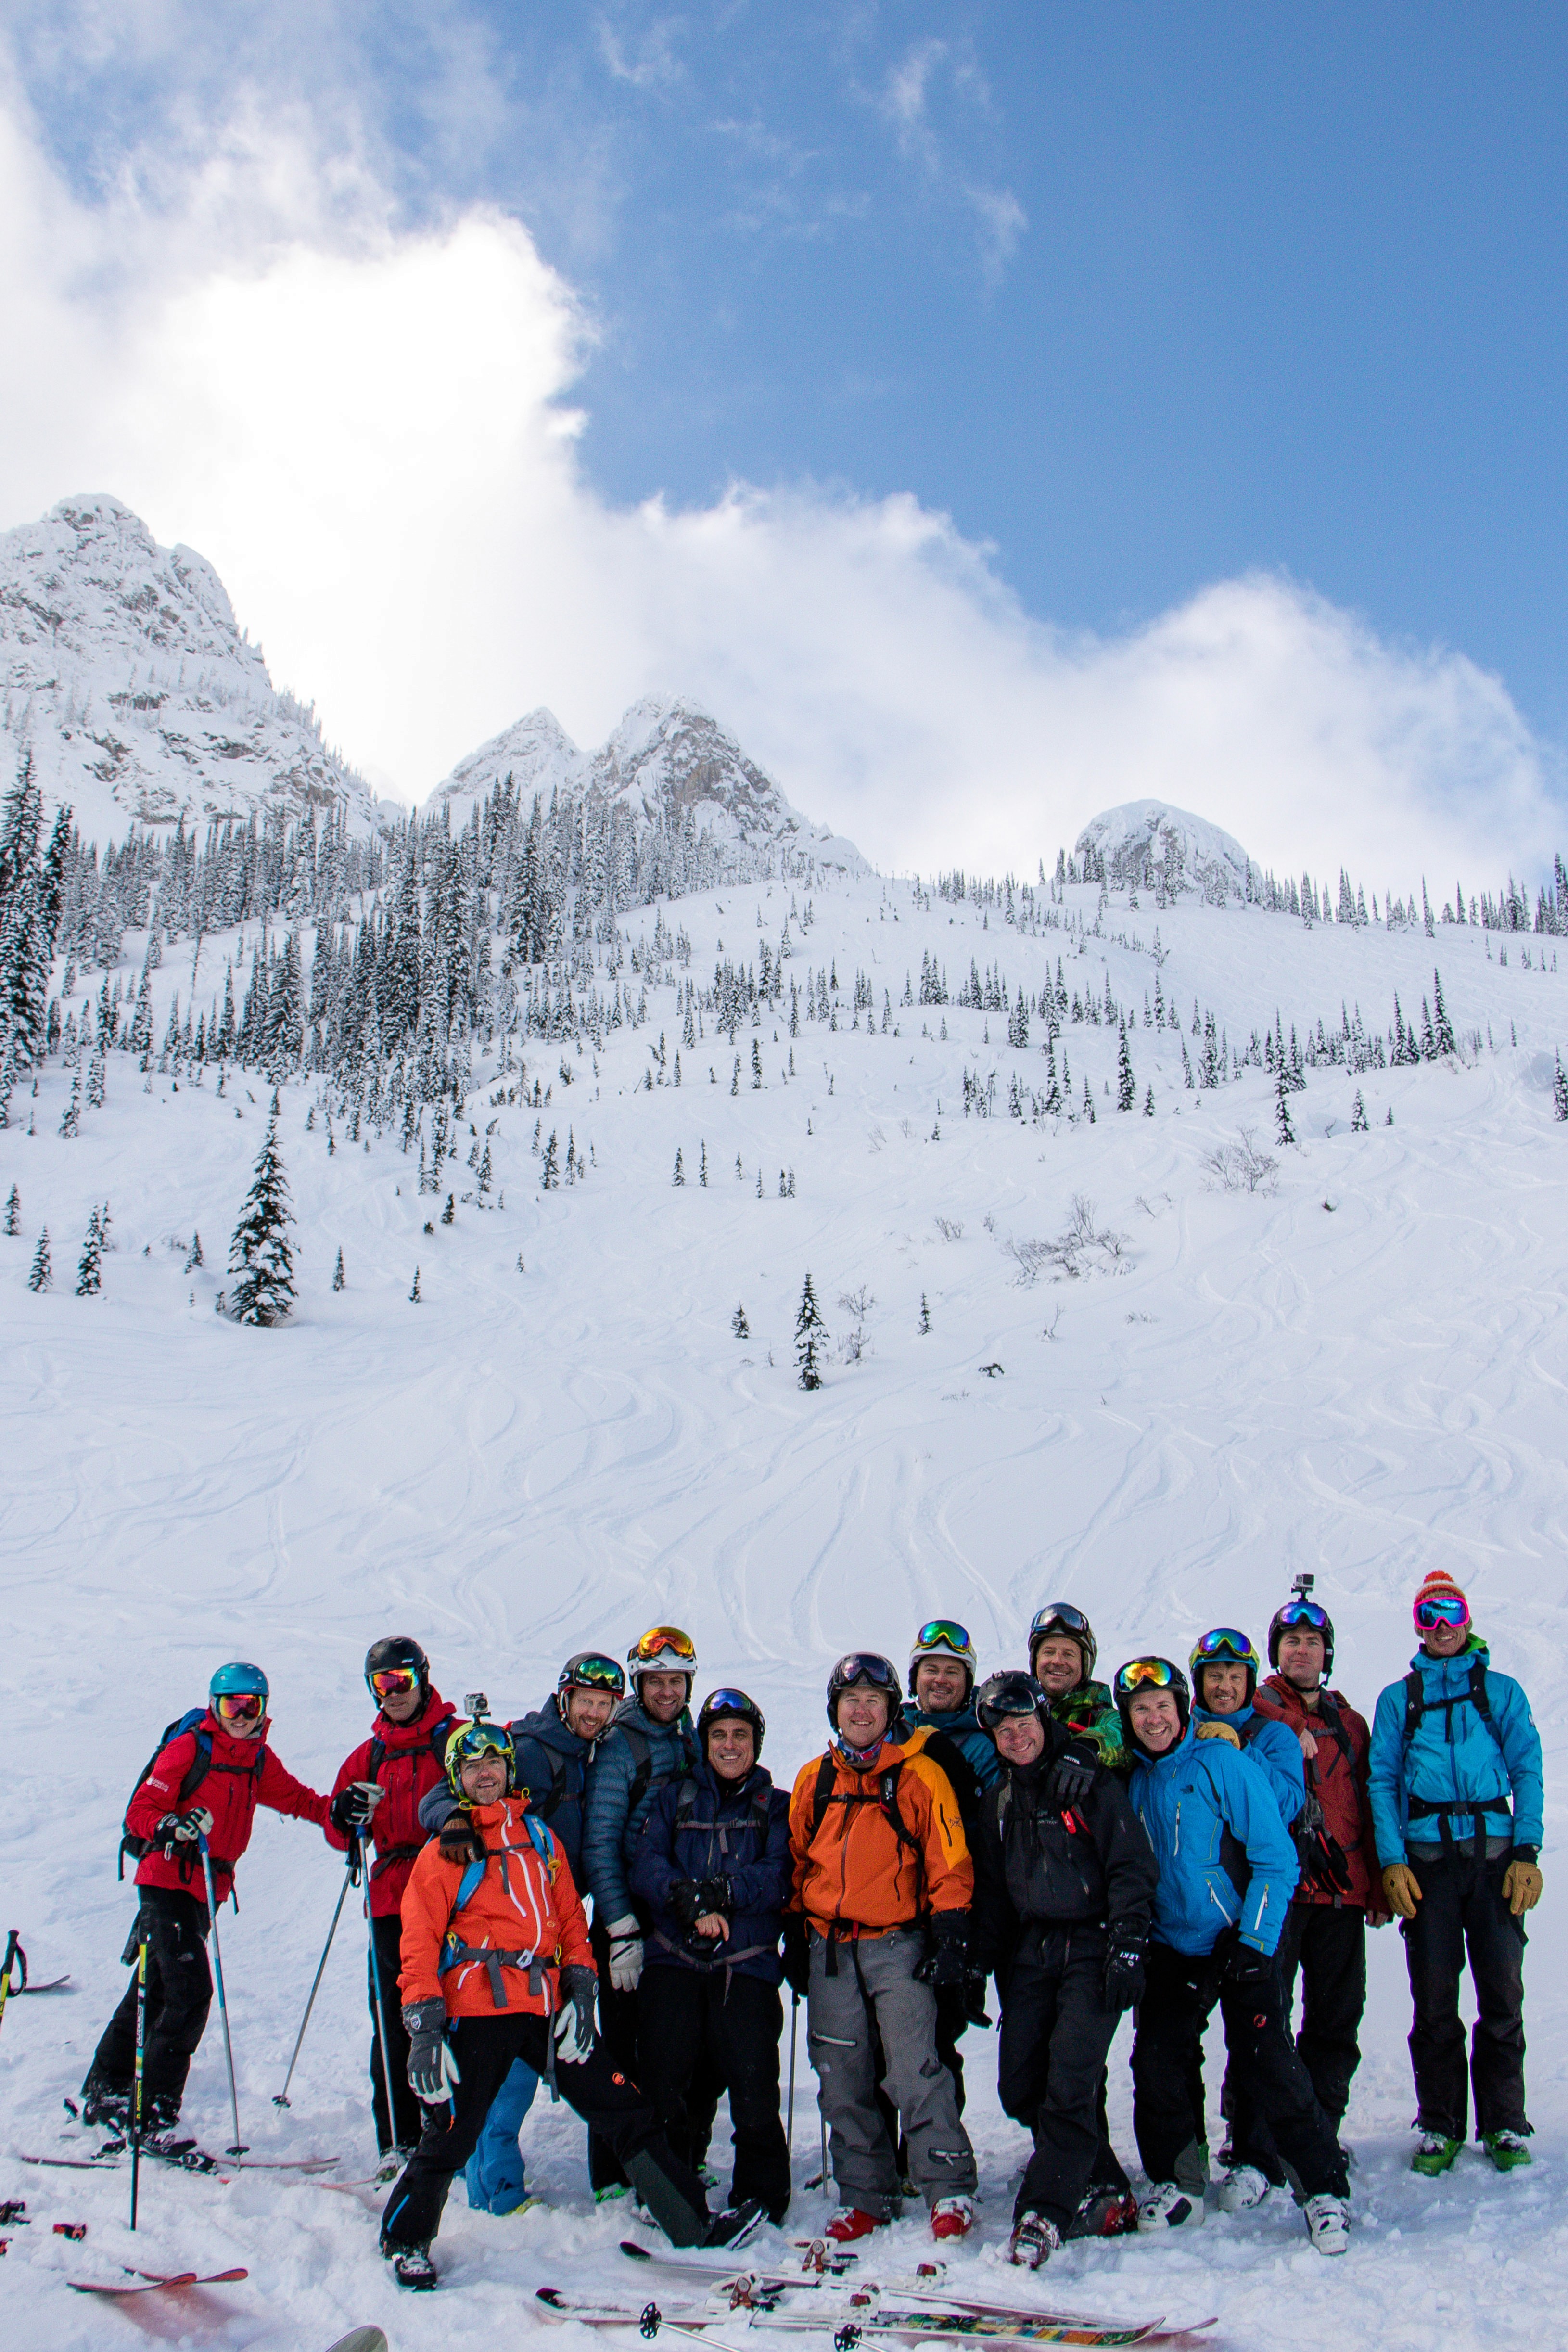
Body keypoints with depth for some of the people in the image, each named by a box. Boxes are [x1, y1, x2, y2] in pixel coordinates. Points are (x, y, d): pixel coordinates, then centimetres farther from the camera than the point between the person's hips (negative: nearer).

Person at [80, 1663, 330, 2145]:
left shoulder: (257, 1758, 10)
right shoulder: (190, 1746, -11)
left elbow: (294, 1798, 15)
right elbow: (141, 1809, -14)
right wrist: (169, 1827, -33)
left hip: (206, 1888, 7)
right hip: (167, 1882, -7)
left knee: (155, 1993, 16)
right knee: (190, 1992, -16)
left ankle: (104, 2094, 30)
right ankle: (154, 2114, -10)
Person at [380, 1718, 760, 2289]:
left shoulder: (539, 1837, 18)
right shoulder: (445, 1849, 5)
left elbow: (570, 1920, 17)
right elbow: (419, 1942, -1)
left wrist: (580, 1991, 3)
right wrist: (424, 2027, -11)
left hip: (547, 2007, 4)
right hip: (478, 2009, -4)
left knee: (624, 2109, 1)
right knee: (450, 2135, -2)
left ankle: (693, 2225, 7)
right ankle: (406, 2240, 24)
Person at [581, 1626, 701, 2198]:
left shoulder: (693, 1742, 9)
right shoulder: (619, 1748, -8)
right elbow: (599, 1846, -12)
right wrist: (622, 1930, -16)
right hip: (628, 1919, -5)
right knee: (623, 2048, 0)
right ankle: (613, 2176, 10)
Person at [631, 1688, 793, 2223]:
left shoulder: (778, 1808, 14)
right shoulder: (674, 1799, 18)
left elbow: (778, 1878, -1)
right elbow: (645, 1867, 4)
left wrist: (717, 1891, -15)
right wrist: (691, 1904, -15)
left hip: (747, 1963, -1)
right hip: (673, 1961, 1)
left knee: (754, 2088, -8)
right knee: (665, 2084, -1)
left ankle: (760, 2197, 9)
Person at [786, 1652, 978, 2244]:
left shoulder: (919, 1776, 1)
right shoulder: (813, 1780, 11)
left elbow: (949, 1861, 0)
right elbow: (796, 1863, 17)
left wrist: (950, 1931, -8)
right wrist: (795, 1935, 13)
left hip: (897, 1944, -4)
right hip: (829, 1947, 4)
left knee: (914, 2071, -11)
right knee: (844, 2082, 7)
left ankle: (948, 2192, -1)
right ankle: (864, 2197, 17)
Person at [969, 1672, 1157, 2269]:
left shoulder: (1089, 1781, -4)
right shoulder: (999, 1798, 13)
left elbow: (1132, 1866, -7)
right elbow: (991, 1888, 20)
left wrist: (1128, 1945, -14)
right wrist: (982, 1962, 15)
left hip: (1091, 1946, -5)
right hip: (1029, 1951, 6)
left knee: (1070, 2081, -13)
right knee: (1019, 2086, 1)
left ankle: (1045, 2210, -5)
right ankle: (1086, 2175, 24)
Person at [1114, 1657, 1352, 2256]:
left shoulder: (1222, 1763, -10)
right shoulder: (1128, 1780, 4)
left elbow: (1275, 1858, -9)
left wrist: (1255, 1942, -14)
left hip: (1240, 1944, -4)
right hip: (1168, 1951, 4)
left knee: (1270, 2066, -8)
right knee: (1158, 2063, 0)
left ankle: (1325, 2189, 5)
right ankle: (1178, 2182, 19)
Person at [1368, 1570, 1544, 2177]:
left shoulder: (1501, 1691, 13)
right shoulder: (1398, 1698, 14)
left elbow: (1527, 1772, 7)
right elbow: (1382, 1781, 8)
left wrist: (1527, 1853, -5)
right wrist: (1391, 1862, -4)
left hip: (1494, 1853, 0)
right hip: (1426, 1855, 0)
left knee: (1503, 1990, -2)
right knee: (1434, 1996, 1)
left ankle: (1504, 2124, 11)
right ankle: (1440, 2126, 11)